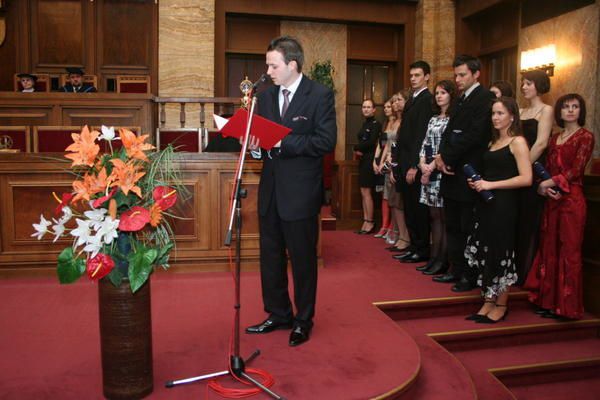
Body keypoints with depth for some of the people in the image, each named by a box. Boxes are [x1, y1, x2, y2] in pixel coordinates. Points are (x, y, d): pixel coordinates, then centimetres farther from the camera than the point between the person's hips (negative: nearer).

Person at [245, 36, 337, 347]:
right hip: (270, 189, 6)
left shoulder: (320, 95, -8)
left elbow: (326, 141, -17)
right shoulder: (266, 95, 10)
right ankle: (278, 314, 32)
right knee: (270, 257, 14)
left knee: (302, 260, 7)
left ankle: (303, 321, 25)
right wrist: (254, 142, -9)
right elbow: (260, 135, 15)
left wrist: (282, 142, -21)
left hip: (300, 191, -6)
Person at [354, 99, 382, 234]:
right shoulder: (365, 124, 17)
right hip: (362, 160, 9)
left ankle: (370, 223, 1)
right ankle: (365, 222, 11)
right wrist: (358, 150, -8)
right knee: (363, 193, 8)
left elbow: (371, 142, -18)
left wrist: (357, 147, -6)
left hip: (370, 160, -8)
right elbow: (362, 141, 13)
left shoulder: (376, 124, -9)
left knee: (366, 192, -6)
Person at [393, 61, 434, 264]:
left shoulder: (427, 99, -11)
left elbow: (422, 135, -17)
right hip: (405, 163, 9)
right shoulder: (412, 99, 17)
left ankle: (423, 250, 10)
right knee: (409, 209, 12)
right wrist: (399, 164, 13)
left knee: (418, 209, 0)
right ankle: (414, 247, 21)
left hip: (415, 164, -9)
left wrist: (414, 166, -20)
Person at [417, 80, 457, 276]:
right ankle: (434, 258, 14)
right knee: (434, 216, 9)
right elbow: (426, 143, 14)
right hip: (428, 171, 7)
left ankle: (443, 261, 3)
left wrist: (433, 166, -13)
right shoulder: (434, 118, 17)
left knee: (445, 217, -3)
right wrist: (422, 163, -3)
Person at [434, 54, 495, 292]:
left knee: (468, 229, -1)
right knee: (453, 227, 14)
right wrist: (442, 156, -3)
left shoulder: (484, 98, -9)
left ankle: (471, 277, 9)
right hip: (452, 173, 9)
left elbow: (474, 135, -19)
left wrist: (447, 157, -13)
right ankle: (456, 270, 25)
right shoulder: (461, 100, 19)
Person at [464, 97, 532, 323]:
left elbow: (526, 179, -16)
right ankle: (488, 303, 18)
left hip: (504, 205, -7)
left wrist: (491, 185, -17)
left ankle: (501, 306, 16)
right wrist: (478, 183, 5)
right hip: (486, 204, 7)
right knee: (482, 253, 7)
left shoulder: (517, 142, -7)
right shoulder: (493, 142, 16)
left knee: (501, 254, 1)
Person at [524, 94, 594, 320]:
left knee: (569, 252, -1)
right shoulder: (555, 139, 16)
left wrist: (549, 183, -11)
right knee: (549, 249, 8)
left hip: (571, 199, -6)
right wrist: (544, 188, -7)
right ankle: (549, 301, 18)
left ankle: (567, 306, 9)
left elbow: (575, 171, -11)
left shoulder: (585, 137, -3)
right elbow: (548, 168, 11)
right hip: (552, 200, 6)